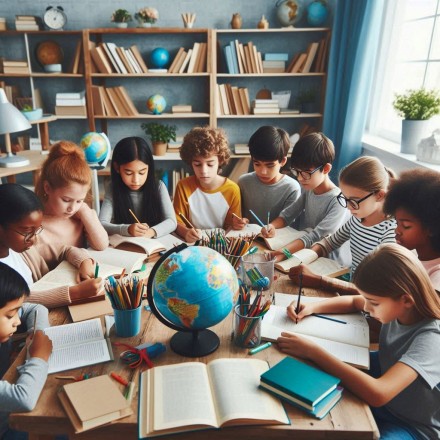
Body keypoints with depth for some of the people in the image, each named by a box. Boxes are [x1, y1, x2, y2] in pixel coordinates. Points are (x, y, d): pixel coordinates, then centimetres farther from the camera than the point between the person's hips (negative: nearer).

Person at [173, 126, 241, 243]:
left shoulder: (232, 189, -6)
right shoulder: (183, 186, -6)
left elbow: (232, 226, 3)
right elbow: (177, 222, -3)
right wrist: (185, 232, -23)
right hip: (191, 244, 1)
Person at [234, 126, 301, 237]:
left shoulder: (292, 188, -8)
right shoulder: (244, 182, -1)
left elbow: (286, 216, -8)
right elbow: (237, 211, 7)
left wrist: (272, 226, -28)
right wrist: (238, 221, -14)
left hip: (278, 238, -1)